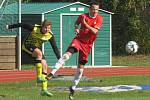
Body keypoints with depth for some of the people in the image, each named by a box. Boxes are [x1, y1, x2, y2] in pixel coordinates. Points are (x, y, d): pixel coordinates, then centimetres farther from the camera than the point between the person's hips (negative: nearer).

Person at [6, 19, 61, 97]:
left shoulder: (50, 35, -14)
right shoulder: (34, 28, -25)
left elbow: (54, 47, -9)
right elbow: (23, 25, -13)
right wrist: (10, 26, -3)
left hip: (37, 48, 5)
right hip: (27, 46, -5)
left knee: (45, 65, -8)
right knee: (39, 53, -35)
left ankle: (44, 90, -4)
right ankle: (39, 77, -32)